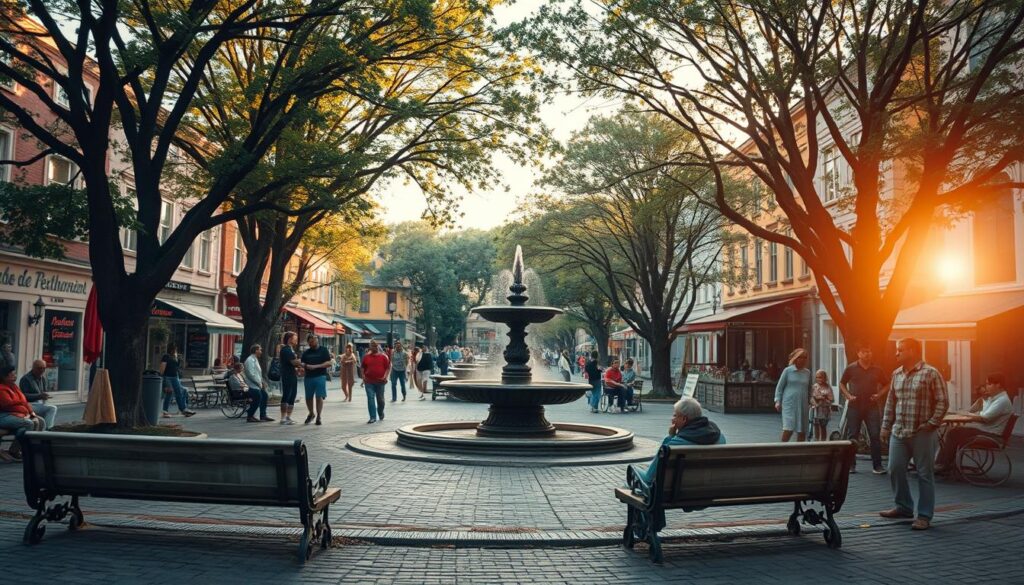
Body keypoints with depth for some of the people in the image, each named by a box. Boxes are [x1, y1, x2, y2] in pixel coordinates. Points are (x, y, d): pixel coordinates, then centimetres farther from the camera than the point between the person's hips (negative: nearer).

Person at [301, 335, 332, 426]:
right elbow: (302, 363, 14)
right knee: (308, 397, 9)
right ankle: (311, 413, 31)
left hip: (320, 377, -4)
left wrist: (316, 366, -14)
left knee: (319, 397, -5)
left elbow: (329, 363, -6)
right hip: (308, 377, 4)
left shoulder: (323, 350, 2)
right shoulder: (306, 352, 14)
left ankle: (319, 417, 5)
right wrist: (304, 366, -11)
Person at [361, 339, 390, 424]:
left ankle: (381, 413, 36)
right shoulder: (366, 356, 5)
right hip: (369, 382, 1)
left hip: (380, 381, -1)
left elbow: (388, 367, 1)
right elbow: (363, 368, 12)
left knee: (380, 399, 11)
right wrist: (363, 377, 2)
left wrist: (385, 376, -10)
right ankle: (373, 417, -4)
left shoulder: (383, 356, 0)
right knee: (370, 399, -6)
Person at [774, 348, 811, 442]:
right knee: (788, 429, -13)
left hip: (802, 405, 4)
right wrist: (778, 401, -3)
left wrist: (810, 401, 13)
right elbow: (779, 386, 3)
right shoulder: (788, 370, 0)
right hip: (789, 405, -4)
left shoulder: (807, 372, 11)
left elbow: (809, 388, 22)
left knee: (802, 431, 4)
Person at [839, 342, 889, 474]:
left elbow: (886, 385, 16)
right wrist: (848, 396, -3)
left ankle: (877, 465, 2)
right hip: (854, 406, -1)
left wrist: (879, 395, -1)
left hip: (872, 406, 1)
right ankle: (851, 464, 12)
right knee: (852, 436, 4)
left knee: (875, 436, -4)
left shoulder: (877, 370, 6)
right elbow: (842, 384, 11)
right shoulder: (851, 368, 2)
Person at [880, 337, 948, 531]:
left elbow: (943, 402, -8)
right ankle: (904, 507, 26)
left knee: (925, 474, 2)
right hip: (899, 432, 6)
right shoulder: (896, 374, 12)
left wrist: (932, 424, -12)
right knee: (895, 470, 9)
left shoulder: (930, 373, -7)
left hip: (922, 434, -6)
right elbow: (890, 402, 17)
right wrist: (886, 426, 14)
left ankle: (924, 516, 9)